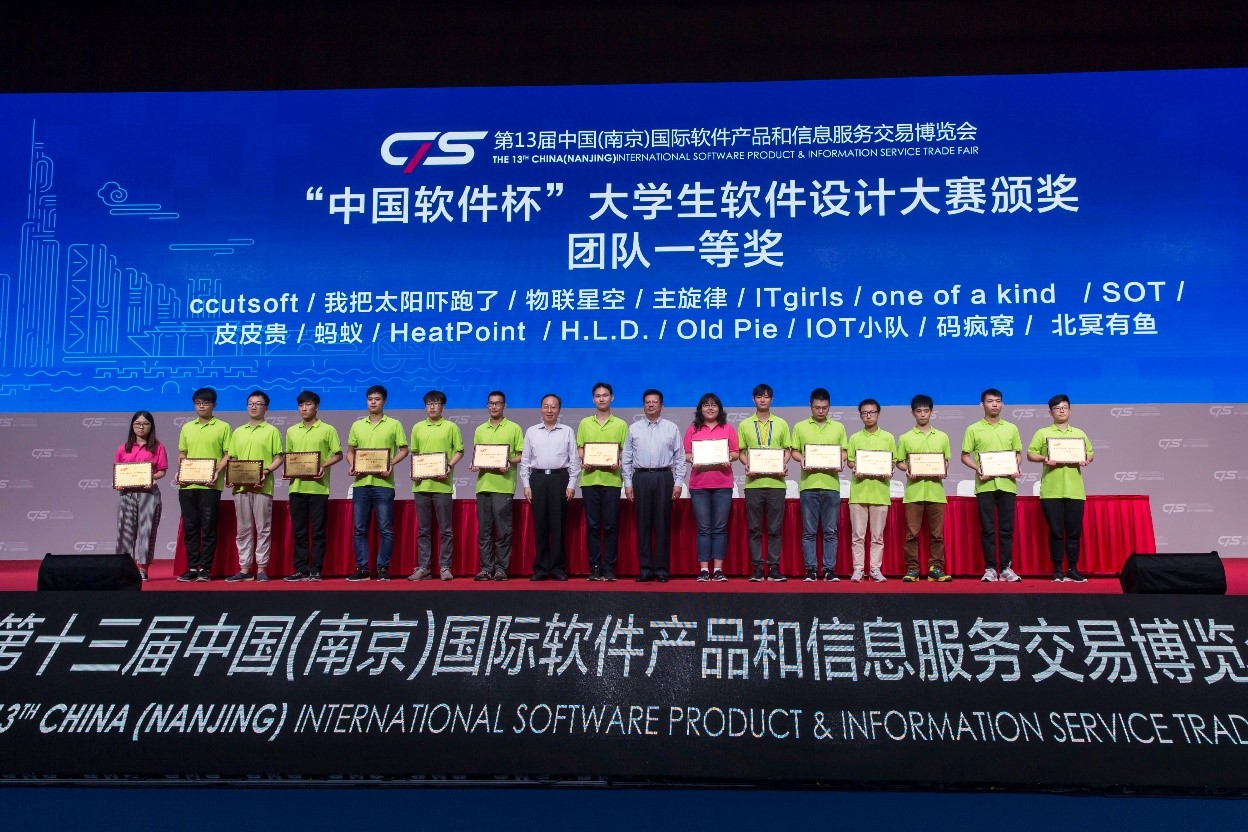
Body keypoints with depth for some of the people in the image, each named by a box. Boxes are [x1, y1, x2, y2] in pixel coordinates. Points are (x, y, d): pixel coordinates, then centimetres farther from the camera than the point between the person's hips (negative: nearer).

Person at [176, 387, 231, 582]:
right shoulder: (187, 428, 16)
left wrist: (217, 471, -15)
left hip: (210, 485, -4)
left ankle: (205, 569, 2)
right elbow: (182, 454, 18)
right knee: (190, 527, 6)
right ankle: (192, 567, 11)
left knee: (208, 527, -3)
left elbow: (228, 455, 0)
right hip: (187, 485, 4)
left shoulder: (223, 427, 3)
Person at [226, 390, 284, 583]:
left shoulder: (271, 431, 4)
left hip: (262, 486, -4)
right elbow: (232, 459, 18)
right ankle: (244, 569, 10)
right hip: (241, 487, 4)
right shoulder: (238, 432, 17)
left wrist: (266, 471, -15)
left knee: (263, 529, -2)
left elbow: (279, 458, 0)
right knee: (243, 529, 6)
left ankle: (261, 568, 2)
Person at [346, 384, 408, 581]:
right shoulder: (357, 425, 14)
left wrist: (391, 464, -13)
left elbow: (403, 450, 3)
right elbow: (350, 451, 18)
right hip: (361, 483, 4)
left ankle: (383, 568, 6)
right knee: (360, 528, 5)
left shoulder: (394, 424, 4)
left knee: (385, 529, -1)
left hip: (383, 483, -3)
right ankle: (362, 568, 12)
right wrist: (351, 465, -1)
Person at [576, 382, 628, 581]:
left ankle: (609, 567, 5)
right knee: (592, 525, 2)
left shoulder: (620, 424, 8)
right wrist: (583, 461, -8)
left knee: (611, 525, -1)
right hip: (590, 479, 1)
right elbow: (579, 449, 12)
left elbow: (625, 451, 7)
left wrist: (618, 462, -12)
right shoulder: (584, 423, 13)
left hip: (612, 479, -1)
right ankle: (594, 567, 7)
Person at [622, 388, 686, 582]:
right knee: (643, 524, 1)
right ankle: (645, 568, 7)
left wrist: (678, 483, -3)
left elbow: (679, 457, 5)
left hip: (664, 477, -1)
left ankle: (662, 569, 5)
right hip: (640, 477, 1)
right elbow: (627, 458, 9)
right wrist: (628, 483, 2)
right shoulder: (634, 428, 11)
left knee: (663, 524, -1)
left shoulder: (672, 429, 8)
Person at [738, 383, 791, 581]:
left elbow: (788, 450, 11)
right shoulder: (744, 425, 9)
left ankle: (774, 567, 7)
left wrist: (783, 464, -8)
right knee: (754, 528, 2)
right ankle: (757, 568, 7)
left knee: (775, 528, 2)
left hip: (776, 482, 0)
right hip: (753, 482, 0)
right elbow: (741, 451, 10)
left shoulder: (781, 424, 10)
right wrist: (747, 465, -9)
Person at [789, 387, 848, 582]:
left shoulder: (838, 427, 13)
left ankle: (829, 569, 7)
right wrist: (802, 460, -12)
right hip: (808, 484, -1)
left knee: (830, 531, 3)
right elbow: (794, 451, 9)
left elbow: (844, 451, 13)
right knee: (809, 531, 2)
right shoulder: (800, 427, 9)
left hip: (831, 484, 1)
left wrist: (841, 461, -8)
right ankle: (811, 569, 6)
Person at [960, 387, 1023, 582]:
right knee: (987, 528, 0)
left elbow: (1018, 454, 16)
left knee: (1007, 528, 3)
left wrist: (1015, 468, -3)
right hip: (985, 485, -2)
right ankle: (990, 568, 5)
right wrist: (977, 469, -12)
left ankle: (1006, 568, 9)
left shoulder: (1011, 428, 12)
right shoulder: (973, 429, 5)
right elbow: (965, 456, 5)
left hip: (1007, 484, 2)